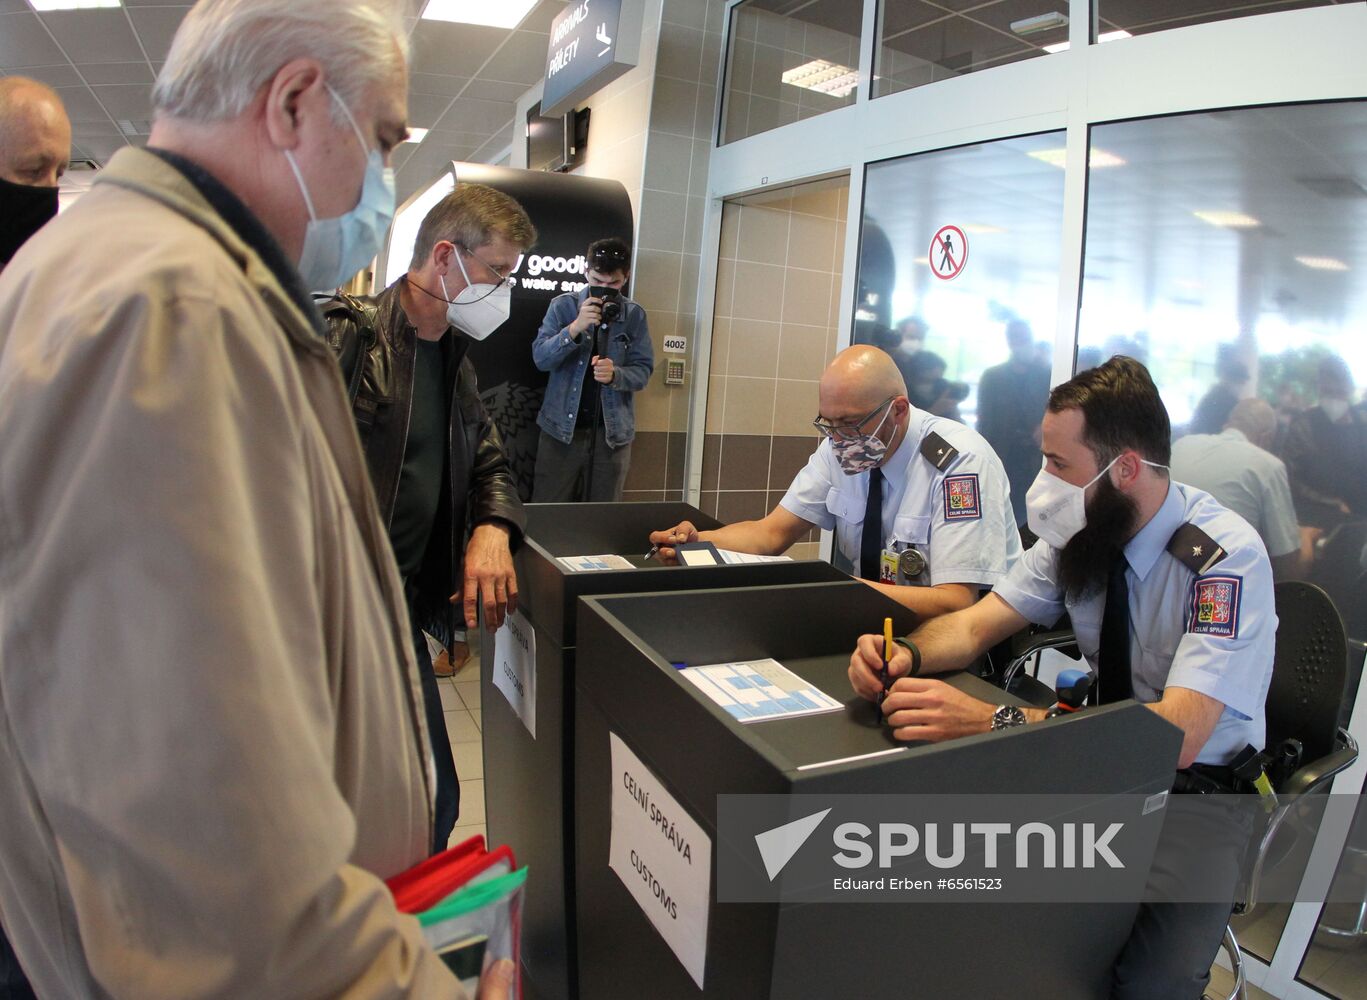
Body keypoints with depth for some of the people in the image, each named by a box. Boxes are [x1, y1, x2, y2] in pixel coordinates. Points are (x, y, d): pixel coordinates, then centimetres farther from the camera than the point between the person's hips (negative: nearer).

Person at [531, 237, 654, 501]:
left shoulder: (635, 316, 2)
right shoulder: (562, 305, 0)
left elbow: (643, 371, -1)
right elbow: (540, 358, -9)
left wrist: (614, 375, -22)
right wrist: (575, 327, -24)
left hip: (613, 432, 1)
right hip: (561, 428, -1)